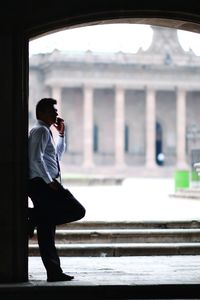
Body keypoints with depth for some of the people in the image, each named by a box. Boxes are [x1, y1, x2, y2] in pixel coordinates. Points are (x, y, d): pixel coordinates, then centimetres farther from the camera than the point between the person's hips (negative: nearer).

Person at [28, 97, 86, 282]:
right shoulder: (41, 130, -6)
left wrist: (61, 133, 27)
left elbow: (58, 154, 37)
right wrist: (49, 180, -20)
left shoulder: (46, 132, 25)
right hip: (42, 183, -10)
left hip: (42, 185, 10)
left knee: (47, 231, 5)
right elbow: (36, 159, -18)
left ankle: (54, 272, 4)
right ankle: (35, 217, -11)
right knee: (77, 211, -13)